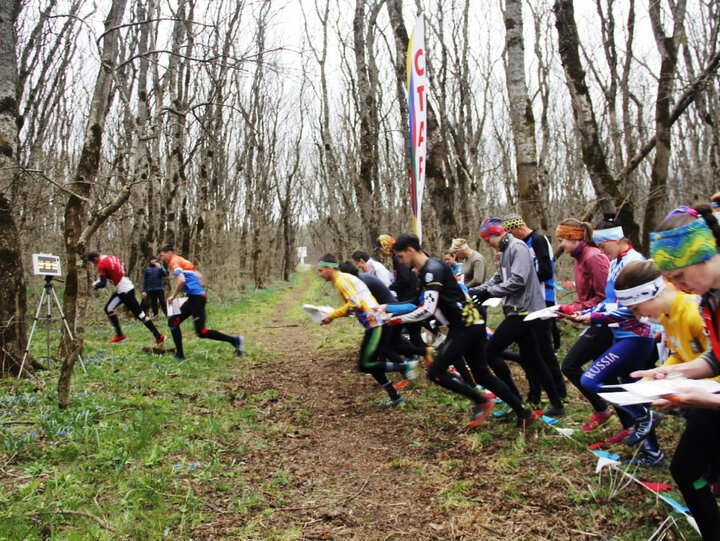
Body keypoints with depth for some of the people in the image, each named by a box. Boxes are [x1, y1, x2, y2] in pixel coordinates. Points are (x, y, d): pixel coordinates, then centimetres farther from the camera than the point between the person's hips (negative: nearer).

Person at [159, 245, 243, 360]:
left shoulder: (174, 261, -6)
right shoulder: (182, 261, 22)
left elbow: (181, 280, -21)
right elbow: (199, 276, 25)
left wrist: (173, 296, -11)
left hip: (196, 297, -10)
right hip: (196, 296, 10)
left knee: (201, 332, -10)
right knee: (173, 321, 12)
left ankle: (234, 340, -8)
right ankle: (179, 354, 13)